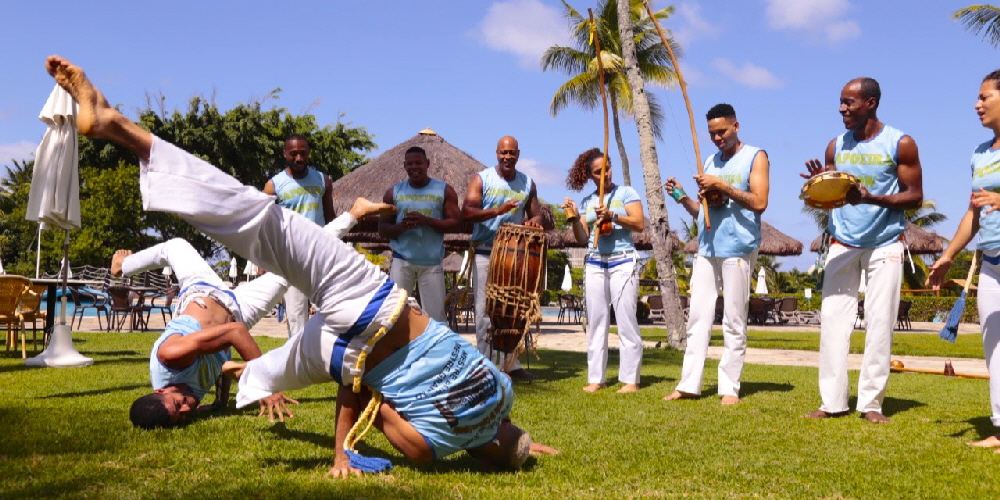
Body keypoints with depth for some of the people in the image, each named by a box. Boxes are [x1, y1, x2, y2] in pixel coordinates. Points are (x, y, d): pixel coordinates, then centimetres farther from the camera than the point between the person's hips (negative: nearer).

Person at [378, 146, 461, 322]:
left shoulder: (444, 190, 5)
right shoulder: (394, 192, 9)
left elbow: (455, 223, -3)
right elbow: (382, 228, 7)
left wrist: (426, 221, -17)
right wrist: (401, 227, -16)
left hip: (432, 262, -1)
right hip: (402, 260, 1)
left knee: (435, 314, 0)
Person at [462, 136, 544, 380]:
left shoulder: (527, 183, 11)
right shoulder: (481, 179, -1)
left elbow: (536, 213, 16)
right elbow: (467, 213, -12)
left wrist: (533, 221, -9)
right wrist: (498, 210, -27)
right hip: (485, 253, -3)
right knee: (485, 309, -3)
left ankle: (512, 362, 11)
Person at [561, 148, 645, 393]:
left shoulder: (626, 192, 4)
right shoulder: (587, 202, 14)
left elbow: (639, 223, -7)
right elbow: (582, 239, 11)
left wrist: (612, 216, -17)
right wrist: (574, 219, -4)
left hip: (623, 262, -4)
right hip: (594, 264, 4)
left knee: (626, 320, -6)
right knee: (596, 321, 3)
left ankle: (630, 379, -2)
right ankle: (596, 378, 7)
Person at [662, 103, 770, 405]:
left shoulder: (755, 157, 2)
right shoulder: (710, 162, 19)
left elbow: (759, 202, -10)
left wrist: (722, 186, -13)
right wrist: (682, 197, 3)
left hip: (738, 249, -5)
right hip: (707, 248, 6)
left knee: (734, 321, -2)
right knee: (698, 317, 2)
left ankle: (730, 387, 5)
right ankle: (689, 384, 4)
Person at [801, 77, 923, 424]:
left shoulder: (900, 144, -4)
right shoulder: (836, 146, 6)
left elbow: (915, 197, -5)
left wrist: (872, 198, -22)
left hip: (885, 244, -3)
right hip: (842, 243, 3)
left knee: (880, 323, -2)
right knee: (833, 319, -2)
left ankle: (871, 403, 6)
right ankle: (832, 401, 3)